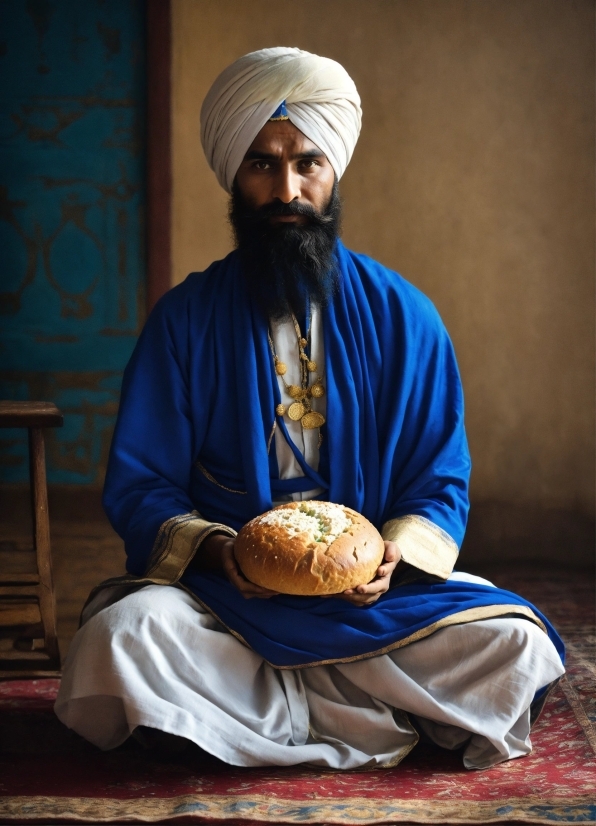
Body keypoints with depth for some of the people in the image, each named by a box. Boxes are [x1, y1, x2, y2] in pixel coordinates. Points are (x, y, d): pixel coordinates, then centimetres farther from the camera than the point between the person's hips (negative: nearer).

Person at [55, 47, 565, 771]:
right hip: (221, 598, 0)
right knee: (120, 638, -32)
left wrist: (394, 559, -15)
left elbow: (441, 485, 7)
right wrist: (215, 550, -19)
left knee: (516, 646, -24)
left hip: (373, 597, 1)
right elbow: (138, 486, 1)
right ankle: (378, 718, -18)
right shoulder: (185, 318, 2)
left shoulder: (403, 317, 4)